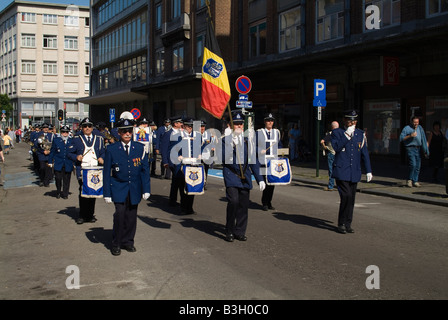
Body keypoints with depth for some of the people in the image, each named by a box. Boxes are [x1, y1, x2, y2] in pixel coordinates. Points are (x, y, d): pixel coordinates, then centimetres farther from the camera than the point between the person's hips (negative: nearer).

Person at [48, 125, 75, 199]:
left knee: (66, 180, 3)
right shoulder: (56, 140, 6)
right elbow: (52, 152, 8)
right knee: (58, 178, -5)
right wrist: (50, 162, 4)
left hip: (68, 164, 1)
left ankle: (65, 194, 17)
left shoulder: (72, 141, 6)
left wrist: (75, 162, 8)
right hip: (58, 164, -1)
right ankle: (58, 192, 17)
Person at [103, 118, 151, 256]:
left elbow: (145, 170, 5)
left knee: (131, 216, 5)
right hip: (118, 189, -2)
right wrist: (107, 193, -2)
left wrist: (146, 189, 0)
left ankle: (128, 241, 23)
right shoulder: (111, 149, 0)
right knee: (120, 214, -12)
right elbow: (107, 172, 2)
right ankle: (116, 244, 4)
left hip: (134, 189, 2)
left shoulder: (140, 148, 4)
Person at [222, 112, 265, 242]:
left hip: (245, 177, 4)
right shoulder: (226, 140, 2)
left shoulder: (248, 140, 14)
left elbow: (253, 161, 16)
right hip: (231, 176, -4)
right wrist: (232, 143, -19)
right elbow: (224, 158, -11)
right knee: (233, 201, -16)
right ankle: (229, 232, -2)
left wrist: (260, 179, 12)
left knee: (243, 204, 4)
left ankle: (240, 232, 18)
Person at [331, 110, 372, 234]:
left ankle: (348, 224, 19)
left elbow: (364, 153, 14)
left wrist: (368, 171, 11)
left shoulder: (360, 134, 12)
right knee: (346, 196, -15)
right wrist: (347, 135, -18)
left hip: (354, 173, 4)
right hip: (341, 171, -4)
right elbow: (336, 147, -17)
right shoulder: (337, 132, 1)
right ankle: (341, 224, -2)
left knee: (351, 199, 7)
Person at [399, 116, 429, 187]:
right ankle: (409, 180, -4)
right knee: (413, 164, -18)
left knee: (418, 166, 5)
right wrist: (410, 136, -18)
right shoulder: (406, 128, -2)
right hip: (410, 148, -6)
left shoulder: (420, 128, 13)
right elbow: (401, 138, -5)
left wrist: (426, 150, 9)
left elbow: (423, 139, 13)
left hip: (418, 149, 6)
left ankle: (415, 181, 12)